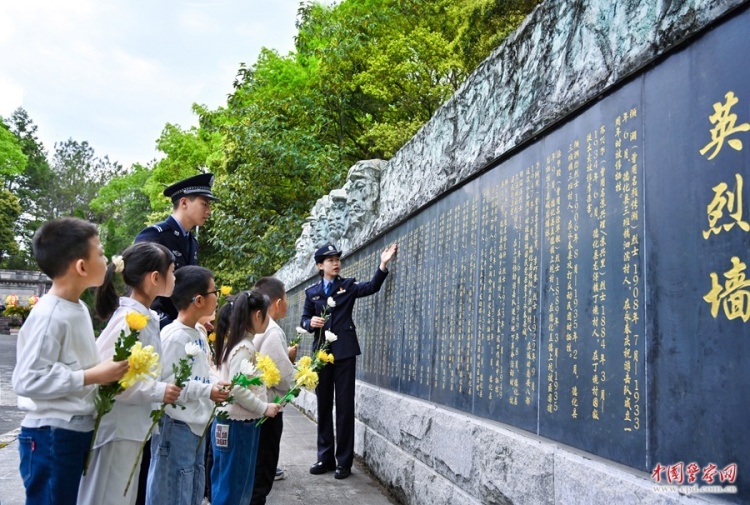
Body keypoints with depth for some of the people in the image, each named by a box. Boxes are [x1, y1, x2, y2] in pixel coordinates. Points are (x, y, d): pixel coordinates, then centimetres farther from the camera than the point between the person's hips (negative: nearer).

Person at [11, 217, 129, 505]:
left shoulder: (78, 307, 8)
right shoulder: (49, 315, -20)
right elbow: (27, 379, -25)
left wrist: (104, 370, 2)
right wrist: (92, 376, -23)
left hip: (78, 430, 9)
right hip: (51, 436, -9)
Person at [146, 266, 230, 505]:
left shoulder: (199, 333, 9)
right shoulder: (173, 336, -19)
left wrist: (217, 384, 3)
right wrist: (207, 391, -24)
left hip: (197, 425, 9)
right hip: (176, 427, -9)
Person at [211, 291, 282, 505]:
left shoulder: (239, 344, 12)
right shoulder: (244, 348, -18)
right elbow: (237, 389, -23)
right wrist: (264, 408, -16)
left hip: (240, 424, 9)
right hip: (237, 426, -9)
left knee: (240, 485, 16)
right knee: (231, 487, 1)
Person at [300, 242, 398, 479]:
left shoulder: (348, 285, 3)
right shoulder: (312, 292, 10)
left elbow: (372, 286, -14)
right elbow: (304, 321, 11)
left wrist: (383, 264, -29)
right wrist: (311, 322, -12)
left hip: (344, 352, -3)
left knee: (345, 406, 1)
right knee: (323, 405, 10)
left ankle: (343, 461, 9)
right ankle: (325, 457, 21)